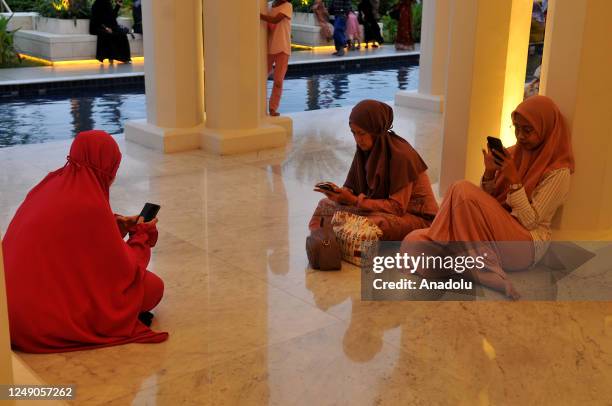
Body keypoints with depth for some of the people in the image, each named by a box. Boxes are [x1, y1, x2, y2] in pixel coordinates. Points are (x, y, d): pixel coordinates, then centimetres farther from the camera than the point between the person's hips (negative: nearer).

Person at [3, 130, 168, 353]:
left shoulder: (50, 185, 5)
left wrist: (116, 226, 19)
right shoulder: (90, 204, -18)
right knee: (153, 287, 0)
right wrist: (142, 236, 10)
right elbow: (124, 271, -7)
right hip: (48, 322, -8)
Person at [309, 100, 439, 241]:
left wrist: (355, 200, -27)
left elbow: (397, 207, -23)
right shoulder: (365, 149, -2)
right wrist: (341, 193, -21)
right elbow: (353, 188, 3)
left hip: (418, 217, -8)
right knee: (326, 205, 1)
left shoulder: (401, 154, -23)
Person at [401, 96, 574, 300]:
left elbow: (529, 221, -13)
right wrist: (489, 173, -7)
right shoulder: (514, 153, 11)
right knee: (414, 241, -18)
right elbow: (487, 200, 11)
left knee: (464, 192, -29)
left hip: (525, 244, -6)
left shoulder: (558, 171, -8)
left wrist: (514, 180, -19)